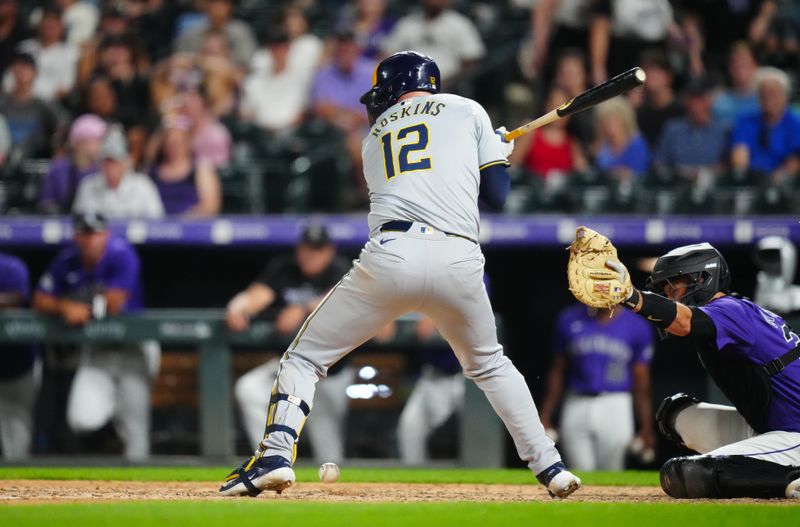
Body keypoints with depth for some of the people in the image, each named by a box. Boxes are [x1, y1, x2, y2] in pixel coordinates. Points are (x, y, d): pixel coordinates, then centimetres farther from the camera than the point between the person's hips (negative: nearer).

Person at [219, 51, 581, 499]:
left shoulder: (375, 134, 27)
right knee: (490, 365, 27)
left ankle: (276, 456, -10)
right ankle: (550, 467, 20)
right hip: (459, 261, 1)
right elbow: (496, 197, 15)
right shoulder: (467, 111, 20)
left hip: (391, 256, -1)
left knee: (304, 357, 11)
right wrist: (500, 151, 36)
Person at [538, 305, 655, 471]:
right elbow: (557, 372, 12)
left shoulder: (638, 327, 3)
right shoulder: (569, 320, 8)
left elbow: (641, 387, 3)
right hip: (576, 406, 2)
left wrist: (646, 429, -3)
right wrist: (545, 416, 7)